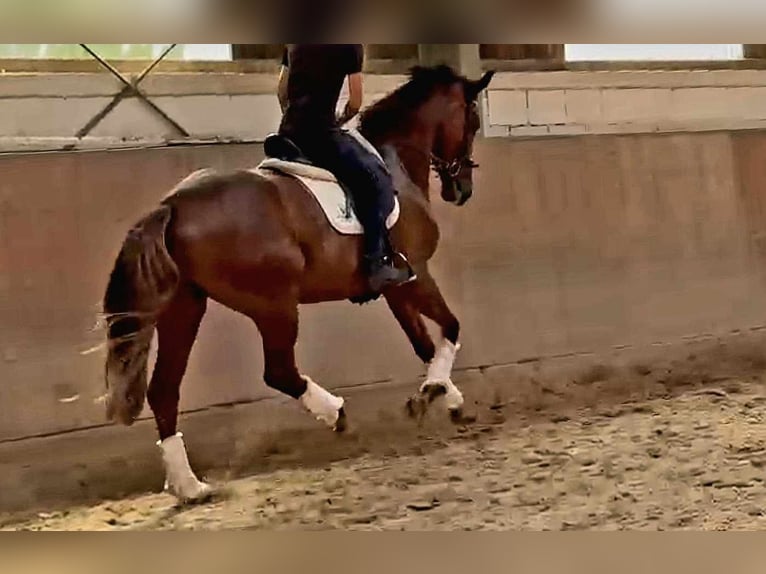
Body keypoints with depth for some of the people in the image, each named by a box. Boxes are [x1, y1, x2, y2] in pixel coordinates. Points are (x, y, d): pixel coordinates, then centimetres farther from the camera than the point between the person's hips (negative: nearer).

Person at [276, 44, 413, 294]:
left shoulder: (294, 44, 16)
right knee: (378, 180, -5)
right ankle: (375, 265, -16)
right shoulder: (351, 45, -3)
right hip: (320, 134, -8)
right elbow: (355, 104, -2)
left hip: (288, 133, 8)